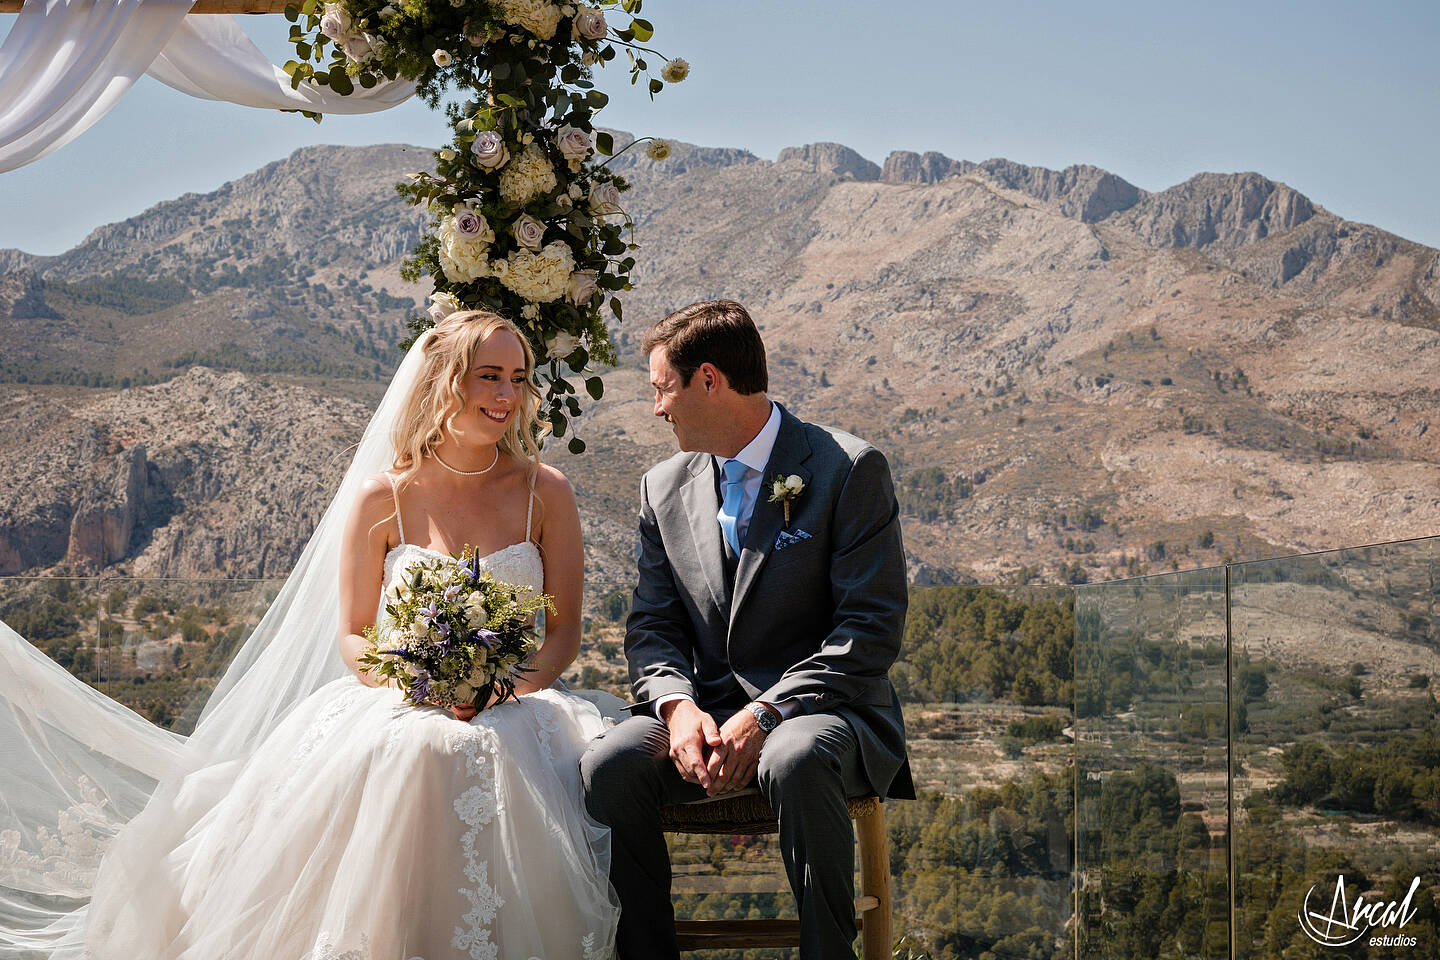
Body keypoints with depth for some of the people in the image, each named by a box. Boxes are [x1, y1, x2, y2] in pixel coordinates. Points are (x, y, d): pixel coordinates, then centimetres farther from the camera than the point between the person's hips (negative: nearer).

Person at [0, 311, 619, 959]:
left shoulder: (545, 493, 6)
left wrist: (508, 688, -14)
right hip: (396, 705, -1)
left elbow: (565, 629, 6)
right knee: (404, 757, -37)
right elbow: (352, 638, 6)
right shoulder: (381, 498, 3)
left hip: (515, 706, 1)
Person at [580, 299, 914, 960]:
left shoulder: (849, 470, -6)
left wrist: (766, 713, -21)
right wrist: (677, 705, -13)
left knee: (796, 760, -38)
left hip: (820, 709, -4)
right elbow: (652, 627, 10)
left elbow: (872, 629, -11)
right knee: (608, 764, -24)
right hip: (707, 712, 5)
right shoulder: (665, 489, 12)